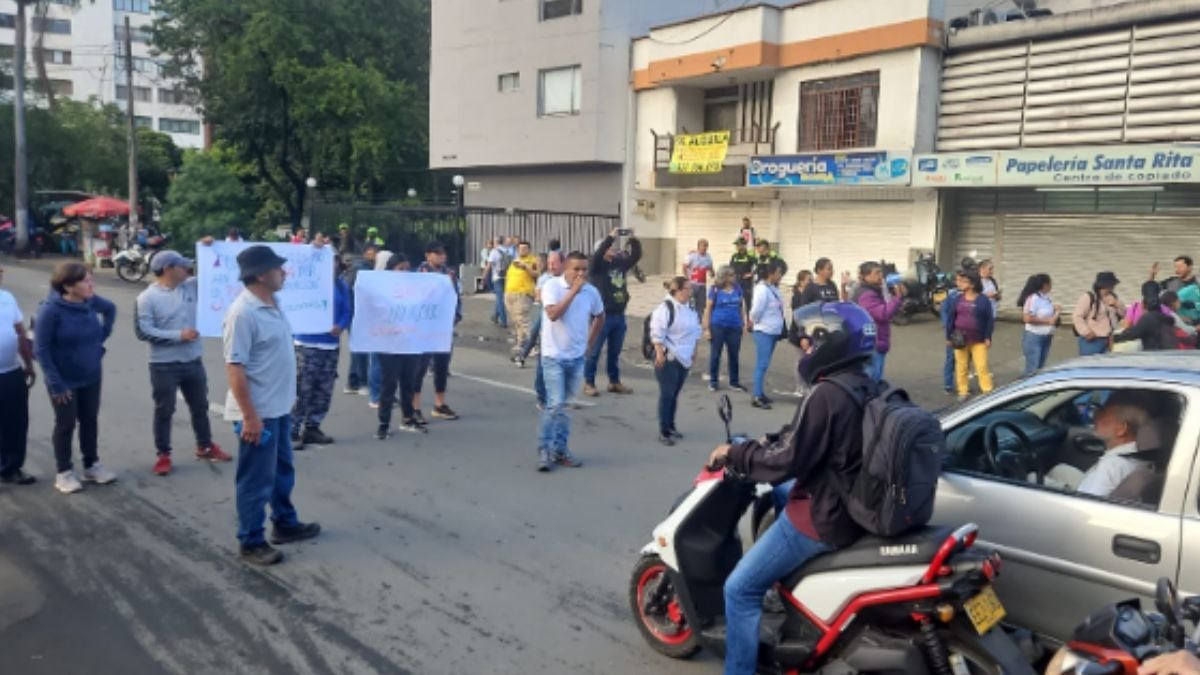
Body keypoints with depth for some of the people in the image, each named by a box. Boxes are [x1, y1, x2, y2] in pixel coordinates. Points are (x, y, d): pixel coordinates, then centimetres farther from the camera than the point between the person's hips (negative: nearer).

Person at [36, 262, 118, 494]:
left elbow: (110, 310, 15)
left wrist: (101, 337, 7)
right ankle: (64, 473, 23)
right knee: (66, 425, 8)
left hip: (91, 377, 5)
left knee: (90, 421, 15)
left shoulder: (91, 301, -8)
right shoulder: (51, 310, -23)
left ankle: (92, 466, 31)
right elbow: (41, 348, -19)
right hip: (65, 381, -5)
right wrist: (56, 383, -19)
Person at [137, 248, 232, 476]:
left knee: (200, 406, 18)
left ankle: (205, 447, 34)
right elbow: (145, 331, -18)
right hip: (164, 365, -5)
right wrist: (179, 335, -21)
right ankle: (163, 455, 20)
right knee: (164, 411, 7)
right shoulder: (148, 298, -12)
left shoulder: (191, 286, 2)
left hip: (193, 361, 6)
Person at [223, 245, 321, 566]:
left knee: (283, 470, 22)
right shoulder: (243, 313, -22)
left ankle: (285, 524, 38)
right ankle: (251, 542, 17)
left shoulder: (272, 304, 6)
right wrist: (250, 416, -24)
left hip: (279, 407, 9)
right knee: (257, 479, 3)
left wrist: (287, 396, 21)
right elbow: (234, 367, -23)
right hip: (258, 412, -9)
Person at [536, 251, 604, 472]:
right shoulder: (552, 286, -12)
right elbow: (553, 314, -27)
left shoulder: (591, 292, 0)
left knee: (563, 405, 14)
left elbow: (599, 317, 18)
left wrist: (590, 343, 12)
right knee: (556, 404, -11)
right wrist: (573, 291, -25)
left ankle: (560, 448, 24)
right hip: (554, 356, -5)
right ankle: (544, 450, 2)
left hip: (576, 357, 5)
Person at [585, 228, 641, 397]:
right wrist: (610, 237, -27)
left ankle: (614, 382, 24)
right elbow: (598, 254, -27)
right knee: (594, 351, 1)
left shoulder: (620, 262, 10)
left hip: (619, 315, 6)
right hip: (602, 315, -6)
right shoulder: (597, 265, -7)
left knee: (615, 352, 14)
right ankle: (589, 383, 9)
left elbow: (636, 255, 11)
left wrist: (633, 239, -2)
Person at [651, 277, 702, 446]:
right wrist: (660, 353, -21)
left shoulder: (690, 309, 11)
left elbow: (695, 331, 22)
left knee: (675, 393, 14)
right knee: (667, 394, -6)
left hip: (684, 358, 8)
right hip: (668, 358, -8)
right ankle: (663, 432, 0)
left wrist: (693, 350, 19)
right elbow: (657, 333, -18)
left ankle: (670, 426, 26)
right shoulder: (665, 308, -15)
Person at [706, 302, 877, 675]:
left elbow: (786, 462, -24)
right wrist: (766, 442, 13)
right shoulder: (866, 388, 6)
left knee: (740, 589, -4)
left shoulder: (826, 394, -24)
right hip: (855, 505, 10)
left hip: (823, 517, -10)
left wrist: (734, 454, -10)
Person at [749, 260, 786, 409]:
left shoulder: (774, 289, 10)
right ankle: (756, 397, -6)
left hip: (773, 331, 8)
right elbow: (756, 310, -19)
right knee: (762, 364, -8)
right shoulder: (762, 289, -17)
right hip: (763, 332, -8)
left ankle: (761, 393, 22)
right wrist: (754, 322, -2)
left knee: (764, 364, 14)